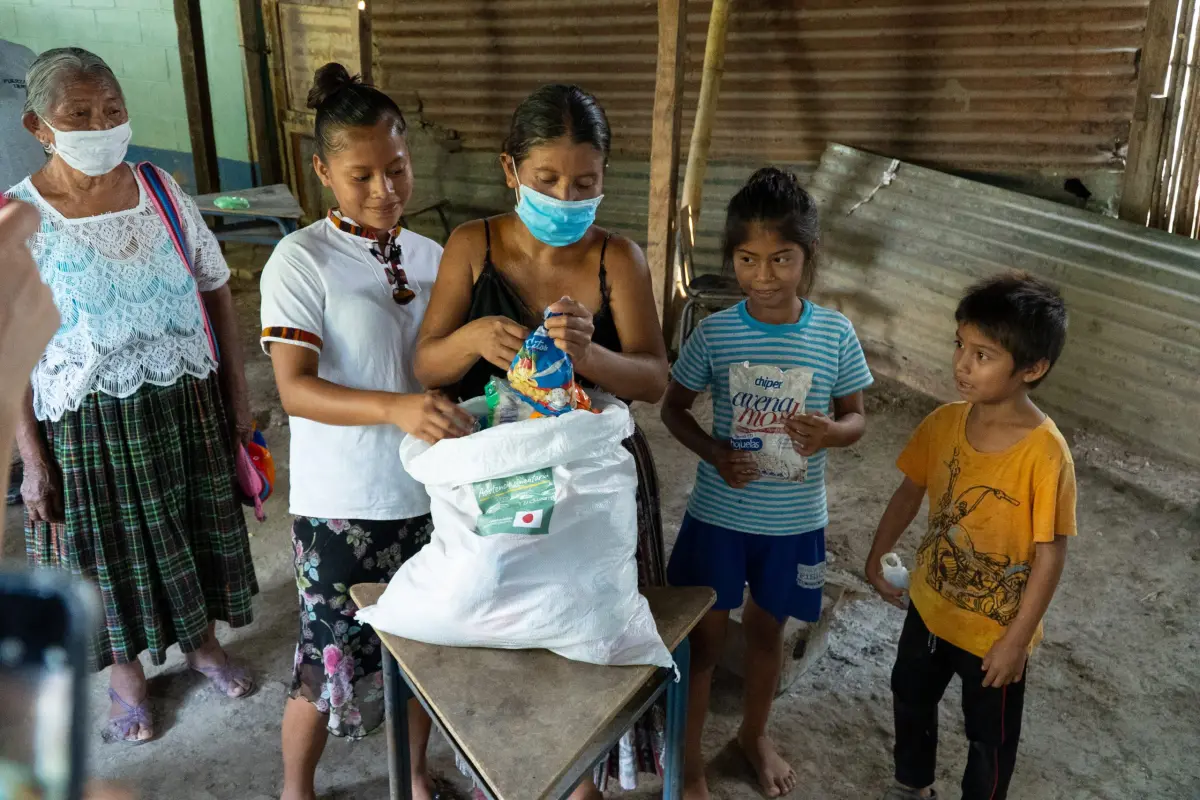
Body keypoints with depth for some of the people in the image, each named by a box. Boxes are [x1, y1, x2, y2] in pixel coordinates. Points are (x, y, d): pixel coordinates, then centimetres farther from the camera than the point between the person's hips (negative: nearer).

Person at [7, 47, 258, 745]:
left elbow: (217, 293, 4)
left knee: (193, 525, 17)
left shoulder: (162, 191, -3)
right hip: (87, 419, -2)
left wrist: (238, 394, 3)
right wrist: (32, 459, -9)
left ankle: (203, 642, 43)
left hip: (186, 402, 3)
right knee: (108, 544, 13)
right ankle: (126, 673, 38)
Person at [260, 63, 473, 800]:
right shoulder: (301, 261, -12)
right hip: (342, 508, -4)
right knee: (333, 665, 9)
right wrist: (396, 409, -38)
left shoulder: (432, 257, 4)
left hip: (430, 494, 5)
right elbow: (294, 388, -22)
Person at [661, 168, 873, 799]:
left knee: (767, 630, 21)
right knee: (704, 637, 11)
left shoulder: (836, 335, -9)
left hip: (795, 521, 1)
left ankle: (754, 733, 47)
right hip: (718, 515, -1)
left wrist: (830, 434, -23)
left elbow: (856, 419, 1)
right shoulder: (714, 333, -12)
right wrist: (714, 453, -19)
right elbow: (673, 408, -1)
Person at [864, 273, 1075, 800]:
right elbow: (911, 490, 3)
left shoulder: (1045, 453, -28)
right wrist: (878, 557, 8)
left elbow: (1050, 554, -21)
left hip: (994, 630, -6)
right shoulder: (944, 422, -12)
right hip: (930, 606, 6)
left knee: (989, 737, 18)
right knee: (910, 698, 27)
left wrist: (1016, 639, -17)